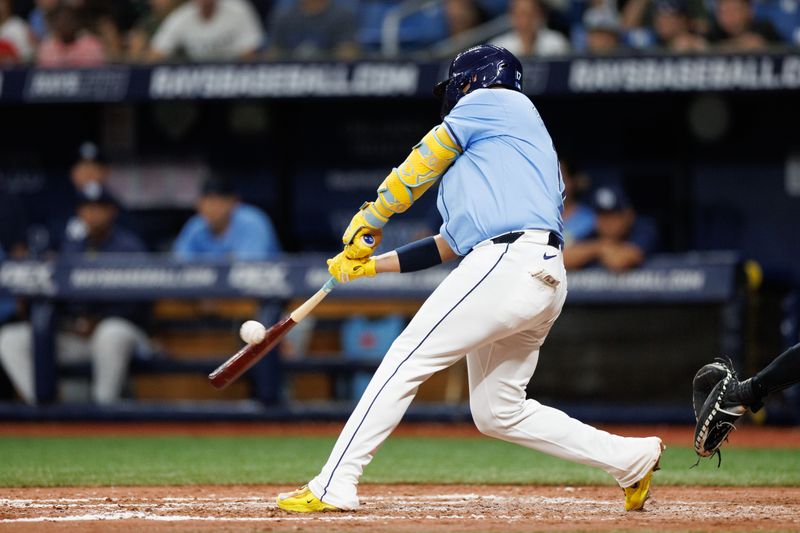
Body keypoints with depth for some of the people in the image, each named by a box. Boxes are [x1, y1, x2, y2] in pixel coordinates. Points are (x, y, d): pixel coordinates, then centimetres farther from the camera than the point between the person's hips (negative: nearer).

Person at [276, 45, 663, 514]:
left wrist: (369, 220, 18)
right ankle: (631, 458, 15)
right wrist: (372, 264, 28)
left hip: (507, 263, -9)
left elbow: (422, 164, 8)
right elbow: (450, 244, 30)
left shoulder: (493, 101, 10)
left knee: (405, 362, -8)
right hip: (545, 281, 9)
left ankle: (333, 488, -11)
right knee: (499, 414, 14)